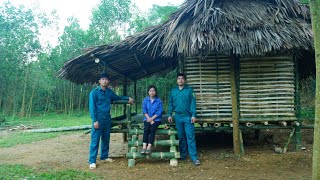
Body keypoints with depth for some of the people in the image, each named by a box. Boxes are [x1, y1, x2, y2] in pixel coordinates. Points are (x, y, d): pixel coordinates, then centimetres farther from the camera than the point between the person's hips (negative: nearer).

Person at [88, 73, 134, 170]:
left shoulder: (109, 92, 9)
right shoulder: (94, 92, -7)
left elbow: (117, 97, 30)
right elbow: (92, 107, -11)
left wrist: (127, 98, 19)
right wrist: (94, 120, -17)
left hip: (107, 119, 6)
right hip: (98, 120, -6)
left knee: (106, 139, 14)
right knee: (95, 141, -5)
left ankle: (104, 157, 27)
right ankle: (92, 161, 1)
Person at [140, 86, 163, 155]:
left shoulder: (159, 101, 4)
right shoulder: (145, 100, 9)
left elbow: (159, 111, -4)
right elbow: (144, 111, 2)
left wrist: (152, 118, -13)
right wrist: (149, 119, -11)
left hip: (156, 119, -1)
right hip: (147, 119, 1)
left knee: (152, 129, -28)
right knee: (146, 129, -27)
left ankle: (149, 147, -35)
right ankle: (144, 147, -35)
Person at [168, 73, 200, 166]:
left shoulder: (189, 90, 1)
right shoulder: (173, 91, 10)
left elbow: (193, 103, -4)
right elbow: (170, 103, 13)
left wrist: (193, 115, -11)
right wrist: (169, 114, 5)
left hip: (188, 117, -3)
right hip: (178, 117, 3)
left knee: (190, 137, -5)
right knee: (181, 137, 10)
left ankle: (194, 157, -3)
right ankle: (183, 155, 21)